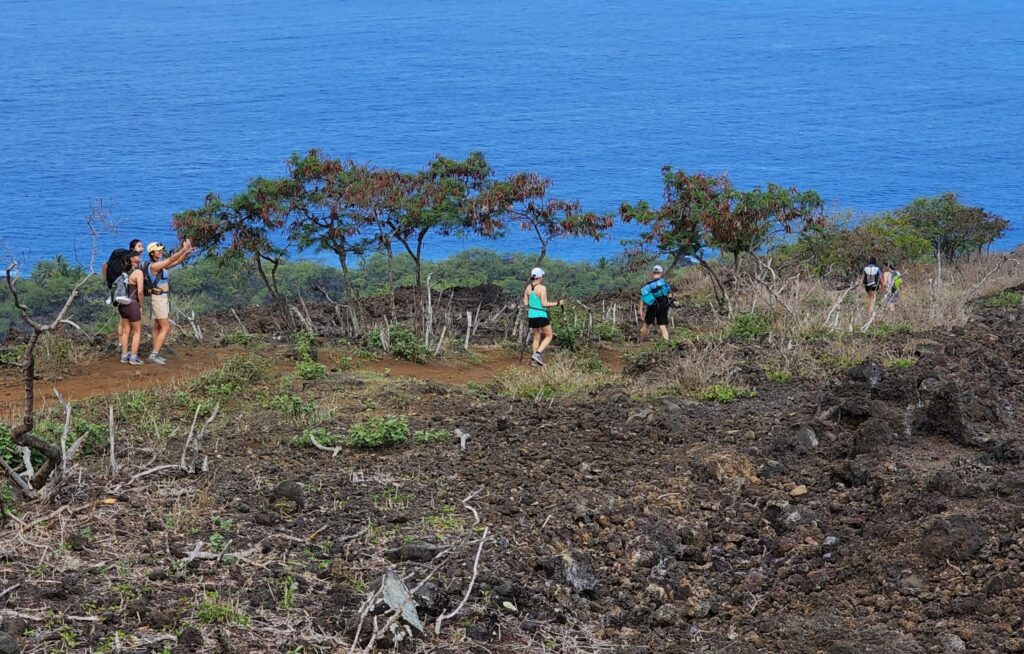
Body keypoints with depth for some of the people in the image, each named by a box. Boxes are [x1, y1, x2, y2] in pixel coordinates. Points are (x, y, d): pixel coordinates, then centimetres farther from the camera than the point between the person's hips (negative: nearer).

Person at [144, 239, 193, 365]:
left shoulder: (161, 264, 10)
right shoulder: (153, 266, -18)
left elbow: (177, 261, 9)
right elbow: (172, 259, -25)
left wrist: (187, 252, -6)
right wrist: (184, 249, -26)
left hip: (163, 299, 10)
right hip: (158, 299, -10)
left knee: (157, 328, 12)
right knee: (166, 328, -10)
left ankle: (155, 354, 16)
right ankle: (154, 354, -9)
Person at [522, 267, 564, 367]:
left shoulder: (528, 288, 4)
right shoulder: (542, 288, -14)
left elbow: (525, 304, 6)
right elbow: (544, 304, -17)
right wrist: (557, 303, -9)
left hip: (531, 316, 6)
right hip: (541, 316, -6)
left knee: (537, 337, 16)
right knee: (549, 336, 8)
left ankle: (535, 360, 12)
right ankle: (538, 354, -9)